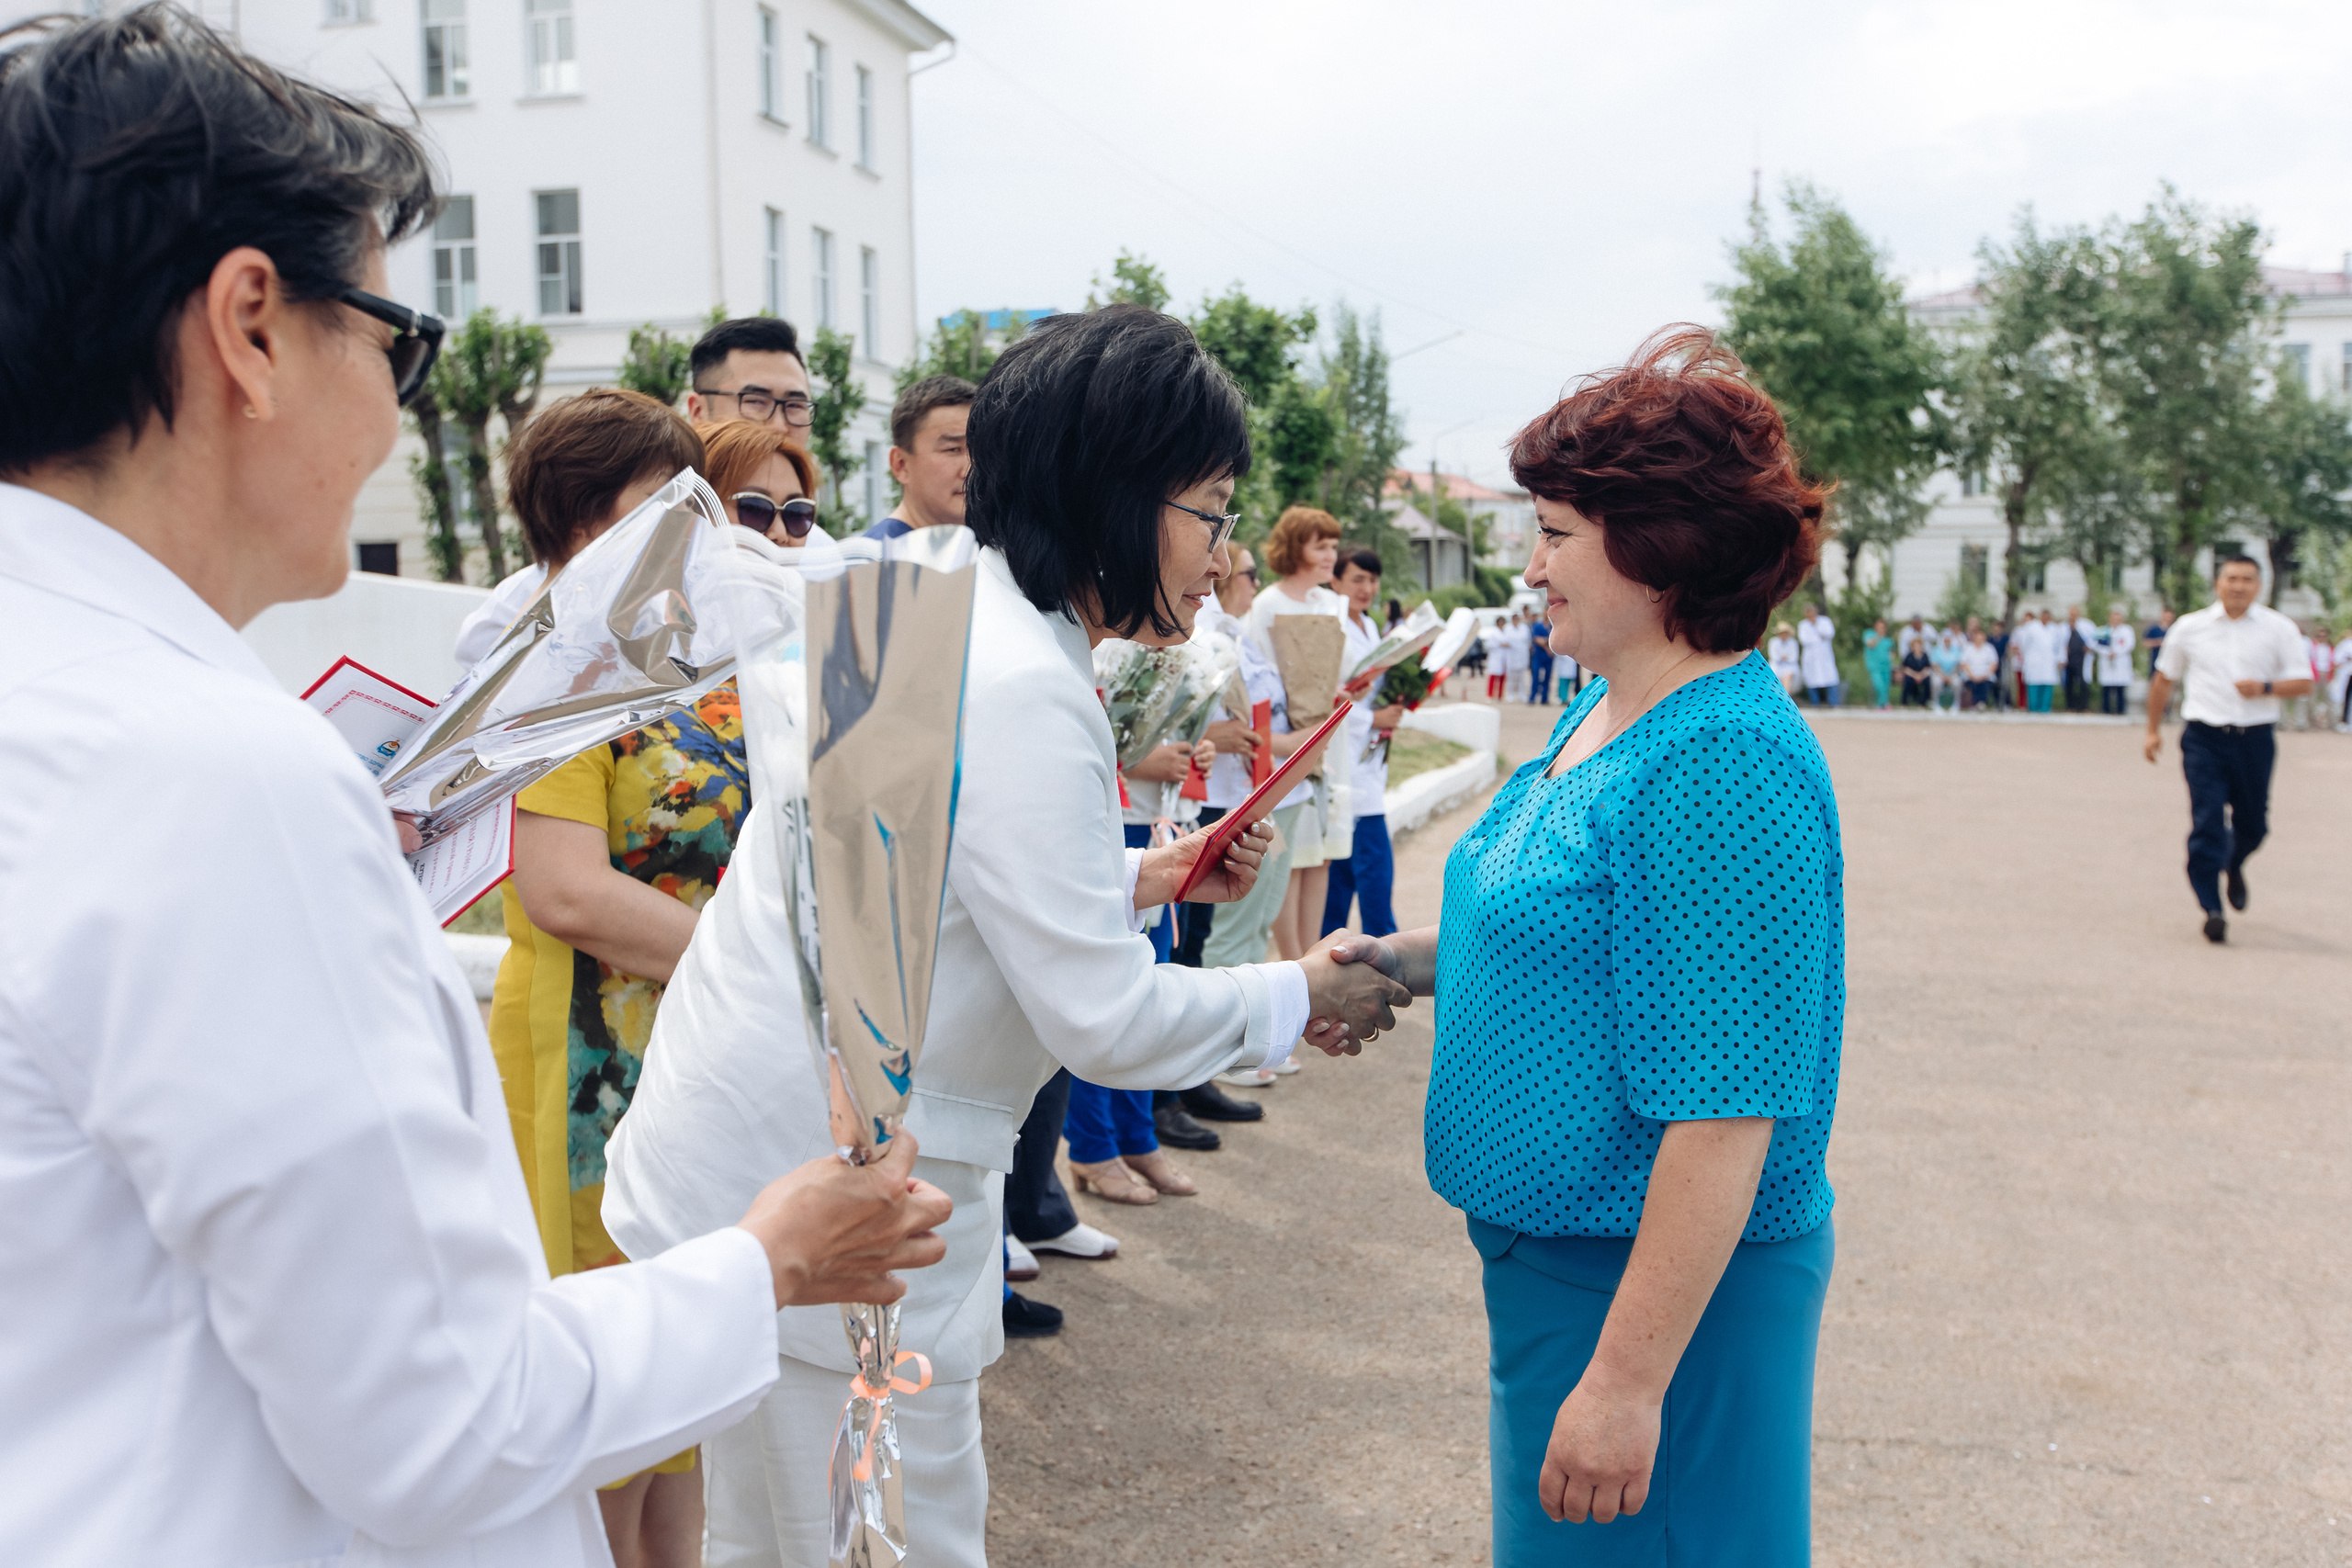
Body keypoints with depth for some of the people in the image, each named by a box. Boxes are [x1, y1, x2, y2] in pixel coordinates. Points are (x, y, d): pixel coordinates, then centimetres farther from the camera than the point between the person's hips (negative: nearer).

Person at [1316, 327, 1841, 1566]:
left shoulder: (1726, 762, -24)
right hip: (1554, 1251, 9)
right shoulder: (1602, 709, 6)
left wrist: (1630, 1378, -26)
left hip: (1659, 1280, -9)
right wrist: (1406, 959, 4)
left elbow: (1724, 1113, -27)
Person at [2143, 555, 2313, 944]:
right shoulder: (2189, 627, 6)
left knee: (2252, 824, 11)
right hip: (2204, 737, -1)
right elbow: (2163, 679, 15)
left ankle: (2234, 866, 45)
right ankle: (2212, 909, -4)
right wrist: (2154, 730, 15)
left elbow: (2303, 681, 2)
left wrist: (2266, 688, -17)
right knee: (2207, 823, -8)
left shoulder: (2280, 629, 3)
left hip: (2255, 738, 1)